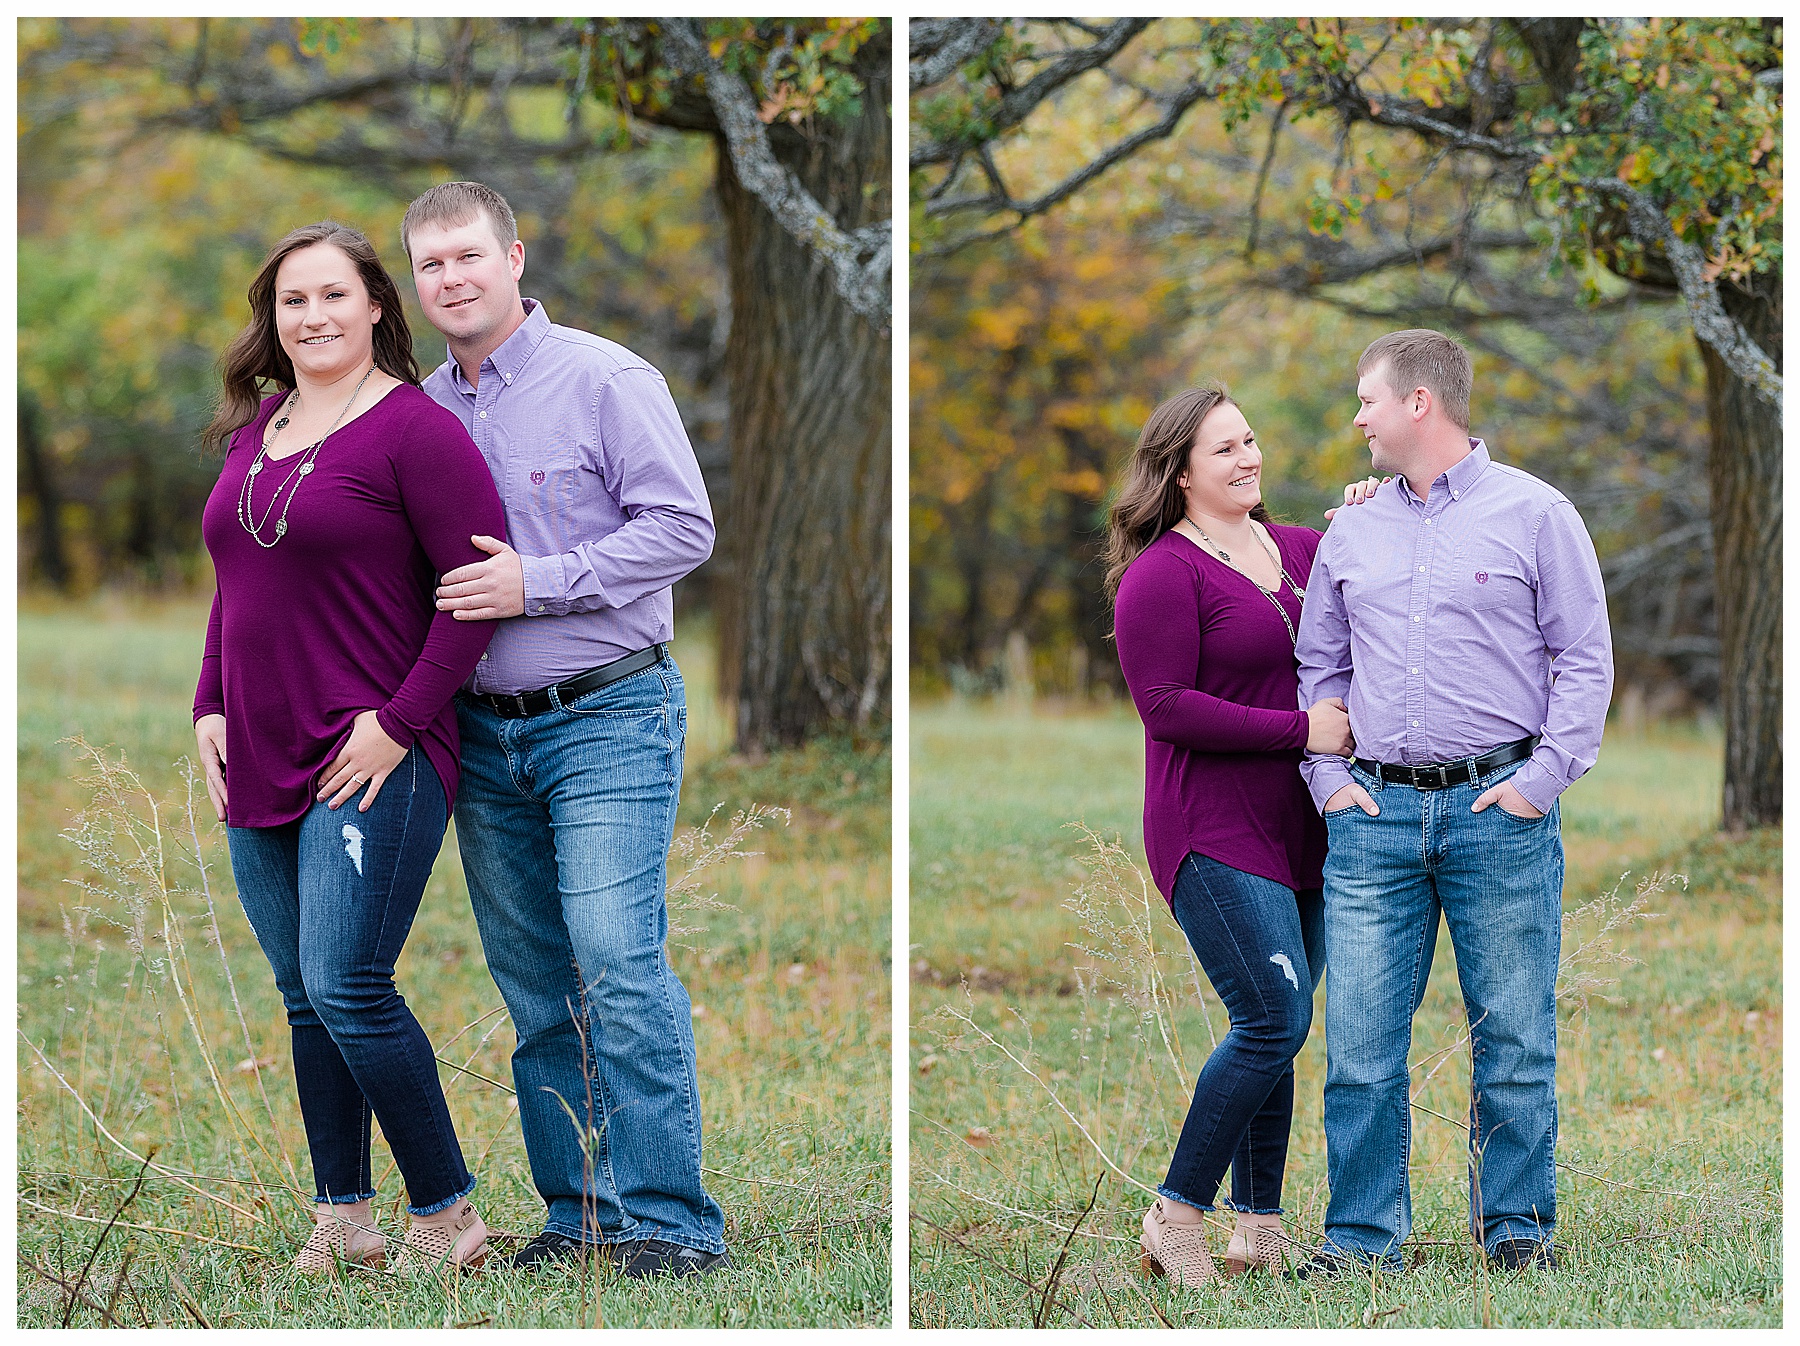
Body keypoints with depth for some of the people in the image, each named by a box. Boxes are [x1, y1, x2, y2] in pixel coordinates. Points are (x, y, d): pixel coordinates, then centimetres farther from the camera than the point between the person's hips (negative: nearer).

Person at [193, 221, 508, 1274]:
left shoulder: (415, 428, -9)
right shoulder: (253, 431, 14)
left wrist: (397, 723, -15)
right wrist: (212, 710, 11)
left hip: (372, 761, -8)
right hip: (260, 759, 8)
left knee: (348, 988, -13)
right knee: (305, 998, 10)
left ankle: (447, 1216, -2)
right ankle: (344, 1220, 18)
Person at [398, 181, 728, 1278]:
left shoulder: (604, 380, -5)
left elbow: (682, 527, -11)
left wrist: (536, 583, -16)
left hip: (606, 721, -6)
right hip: (483, 733, 6)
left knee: (618, 960, -16)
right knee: (535, 988, 7)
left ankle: (667, 1221, -14)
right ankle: (580, 1214, 13)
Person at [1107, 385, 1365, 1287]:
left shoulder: (1301, 551, 11)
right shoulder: (1163, 573, -9)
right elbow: (1166, 707, -16)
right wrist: (1300, 729, -17)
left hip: (1297, 831, 7)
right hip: (1214, 833, -7)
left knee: (1276, 1026, 9)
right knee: (1275, 1019, -14)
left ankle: (1259, 1227, 17)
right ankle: (1175, 1215, -2)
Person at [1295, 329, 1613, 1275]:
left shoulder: (1534, 515, 1)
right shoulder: (1351, 534, 14)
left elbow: (1584, 658, 1)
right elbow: (1318, 665, 20)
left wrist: (1540, 781, -8)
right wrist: (1328, 778, 5)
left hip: (1499, 812, -3)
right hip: (1376, 815, 3)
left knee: (1514, 1040, 1)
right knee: (1359, 1043, -2)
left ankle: (1517, 1225, 12)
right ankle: (1363, 1234, 5)